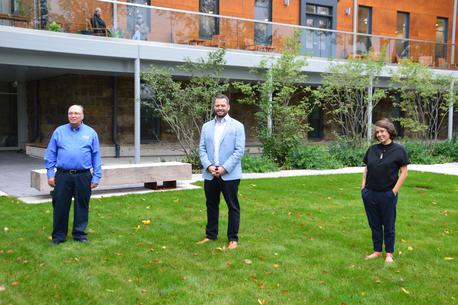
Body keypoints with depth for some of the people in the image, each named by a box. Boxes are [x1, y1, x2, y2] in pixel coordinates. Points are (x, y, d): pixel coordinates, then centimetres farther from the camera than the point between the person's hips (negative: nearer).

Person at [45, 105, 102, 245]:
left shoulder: (91, 133, 6)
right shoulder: (59, 131, 6)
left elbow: (96, 157, 4)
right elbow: (50, 155, 6)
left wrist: (96, 177, -1)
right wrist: (50, 174, 0)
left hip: (83, 177, 0)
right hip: (63, 175, 0)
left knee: (82, 206, 8)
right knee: (60, 206, 5)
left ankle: (79, 234, 22)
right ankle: (58, 235, 18)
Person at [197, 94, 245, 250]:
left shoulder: (237, 126, -1)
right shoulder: (206, 126, 10)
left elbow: (239, 150, -8)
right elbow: (202, 149, 6)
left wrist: (225, 168, -16)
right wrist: (208, 166, -10)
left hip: (230, 174, -4)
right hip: (210, 174, 4)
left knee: (233, 207, 4)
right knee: (211, 205, 13)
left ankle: (233, 238, 13)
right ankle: (210, 235, 26)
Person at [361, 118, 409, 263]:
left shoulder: (398, 150, -7)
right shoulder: (372, 149, 6)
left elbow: (404, 172, -6)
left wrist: (394, 191, -10)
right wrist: (363, 185, 5)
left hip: (387, 194, -4)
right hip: (370, 194, 4)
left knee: (388, 225, 9)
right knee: (374, 224, 14)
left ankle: (389, 253, 23)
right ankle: (377, 251, 27)